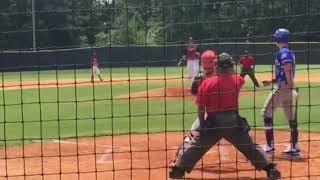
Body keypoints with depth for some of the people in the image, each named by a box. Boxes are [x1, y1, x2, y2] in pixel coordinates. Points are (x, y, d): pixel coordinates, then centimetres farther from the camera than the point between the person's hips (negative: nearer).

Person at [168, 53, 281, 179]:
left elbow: (201, 108, -4)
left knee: (195, 145, 10)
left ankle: (177, 169, 7)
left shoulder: (207, 83, -7)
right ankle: (270, 169, 10)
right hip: (233, 121, 2)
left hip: (212, 121, -2)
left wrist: (202, 124, 6)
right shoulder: (238, 80, 0)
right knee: (250, 146, 13)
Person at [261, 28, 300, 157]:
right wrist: (271, 81, 26)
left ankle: (269, 146, -1)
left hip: (282, 87, -9)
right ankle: (294, 147, 8)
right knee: (291, 117, 7)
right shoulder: (289, 52, 16)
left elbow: (288, 71, -22)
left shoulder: (283, 53, -12)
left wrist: (292, 89, -27)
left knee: (267, 112, -1)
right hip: (288, 88, 9)